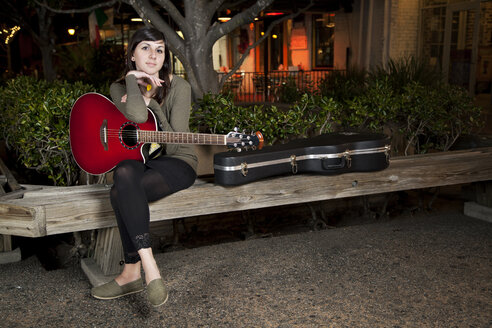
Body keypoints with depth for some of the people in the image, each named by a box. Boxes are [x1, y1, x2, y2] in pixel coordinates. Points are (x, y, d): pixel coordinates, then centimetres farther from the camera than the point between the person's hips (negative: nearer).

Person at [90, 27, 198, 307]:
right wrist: (132, 78, -12)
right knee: (125, 174, -34)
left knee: (121, 193, -30)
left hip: (177, 162, -3)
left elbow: (174, 145, -13)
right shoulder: (120, 88, 3)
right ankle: (149, 267, -31)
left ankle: (132, 273, -18)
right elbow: (138, 116, -22)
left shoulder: (178, 87, -7)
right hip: (135, 159, 4)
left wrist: (150, 102, -13)